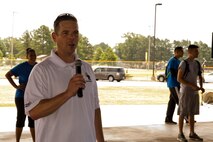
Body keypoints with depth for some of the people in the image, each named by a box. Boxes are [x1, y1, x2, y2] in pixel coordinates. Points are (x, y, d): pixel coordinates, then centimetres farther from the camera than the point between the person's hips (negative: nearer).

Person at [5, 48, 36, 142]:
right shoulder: (22, 66, -10)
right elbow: (8, 75, -8)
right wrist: (16, 86, -14)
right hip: (21, 97, -4)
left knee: (33, 119, 11)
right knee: (21, 118, 3)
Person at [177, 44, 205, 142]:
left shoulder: (197, 64, 10)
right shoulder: (184, 63, -11)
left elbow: (200, 77, 19)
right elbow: (179, 79, -14)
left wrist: (201, 87, 0)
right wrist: (192, 85, -21)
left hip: (194, 92, 7)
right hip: (185, 91, -7)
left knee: (192, 113, 11)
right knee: (182, 113, -1)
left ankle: (192, 133, 19)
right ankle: (180, 134, 6)